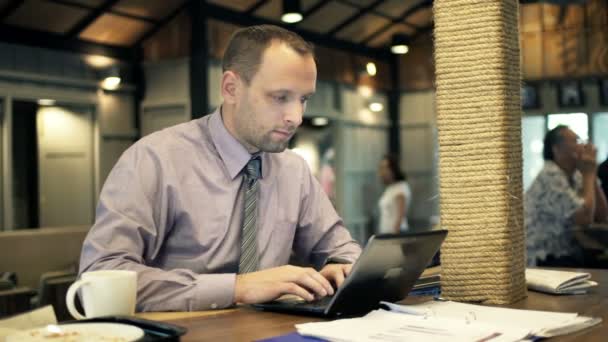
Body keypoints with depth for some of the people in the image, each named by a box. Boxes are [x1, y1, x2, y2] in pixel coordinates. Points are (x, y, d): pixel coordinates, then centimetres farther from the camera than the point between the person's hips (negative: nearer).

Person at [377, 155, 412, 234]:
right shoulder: (389, 189, 17)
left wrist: (394, 234, -20)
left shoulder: (401, 188, -8)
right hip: (385, 233, 8)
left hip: (396, 232, -8)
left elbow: (400, 215, -15)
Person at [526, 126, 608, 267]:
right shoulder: (551, 176, -16)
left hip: (568, 255, 8)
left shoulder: (575, 176, 10)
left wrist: (591, 175, -1)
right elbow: (585, 218, -22)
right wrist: (588, 174, -12)